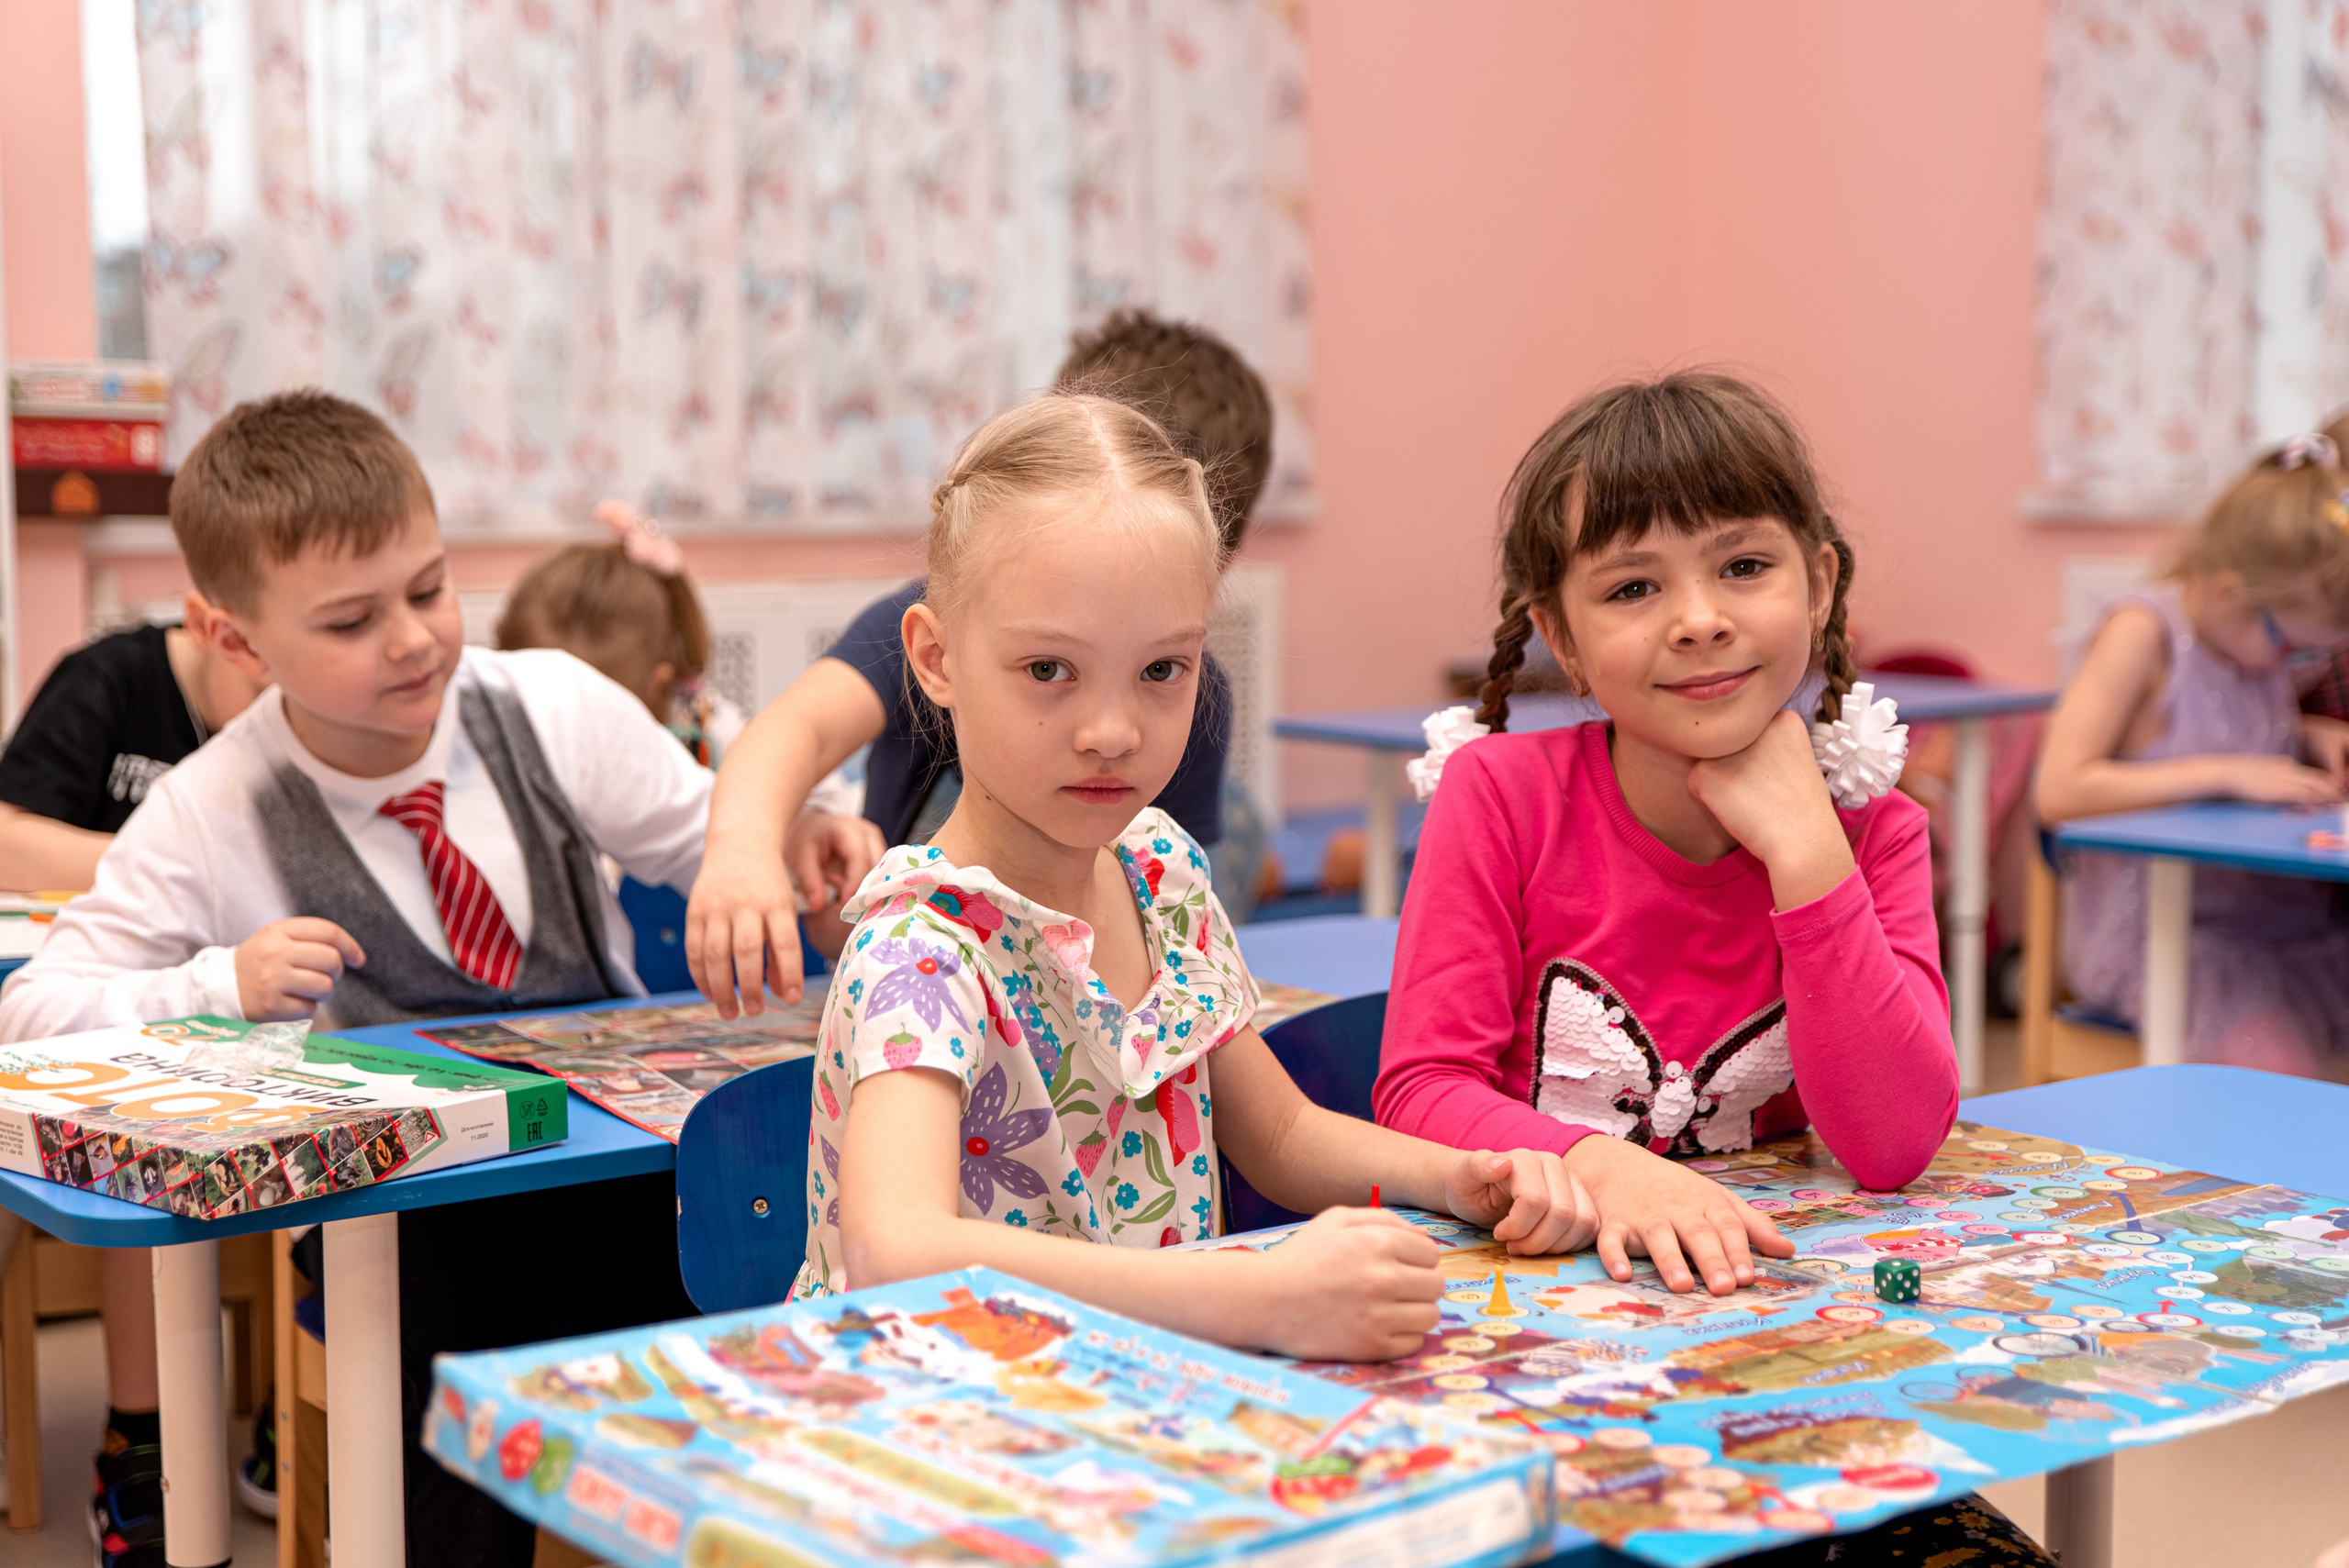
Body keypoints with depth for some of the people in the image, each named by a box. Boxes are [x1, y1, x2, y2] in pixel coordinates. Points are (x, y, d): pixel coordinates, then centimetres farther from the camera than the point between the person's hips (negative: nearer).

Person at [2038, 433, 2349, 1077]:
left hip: (2283, 915, 8)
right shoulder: (2142, 631, -12)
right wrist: (2228, 773, -21)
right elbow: (2061, 791, -22)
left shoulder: (2260, 632, 10)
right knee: (2280, 1068, -32)